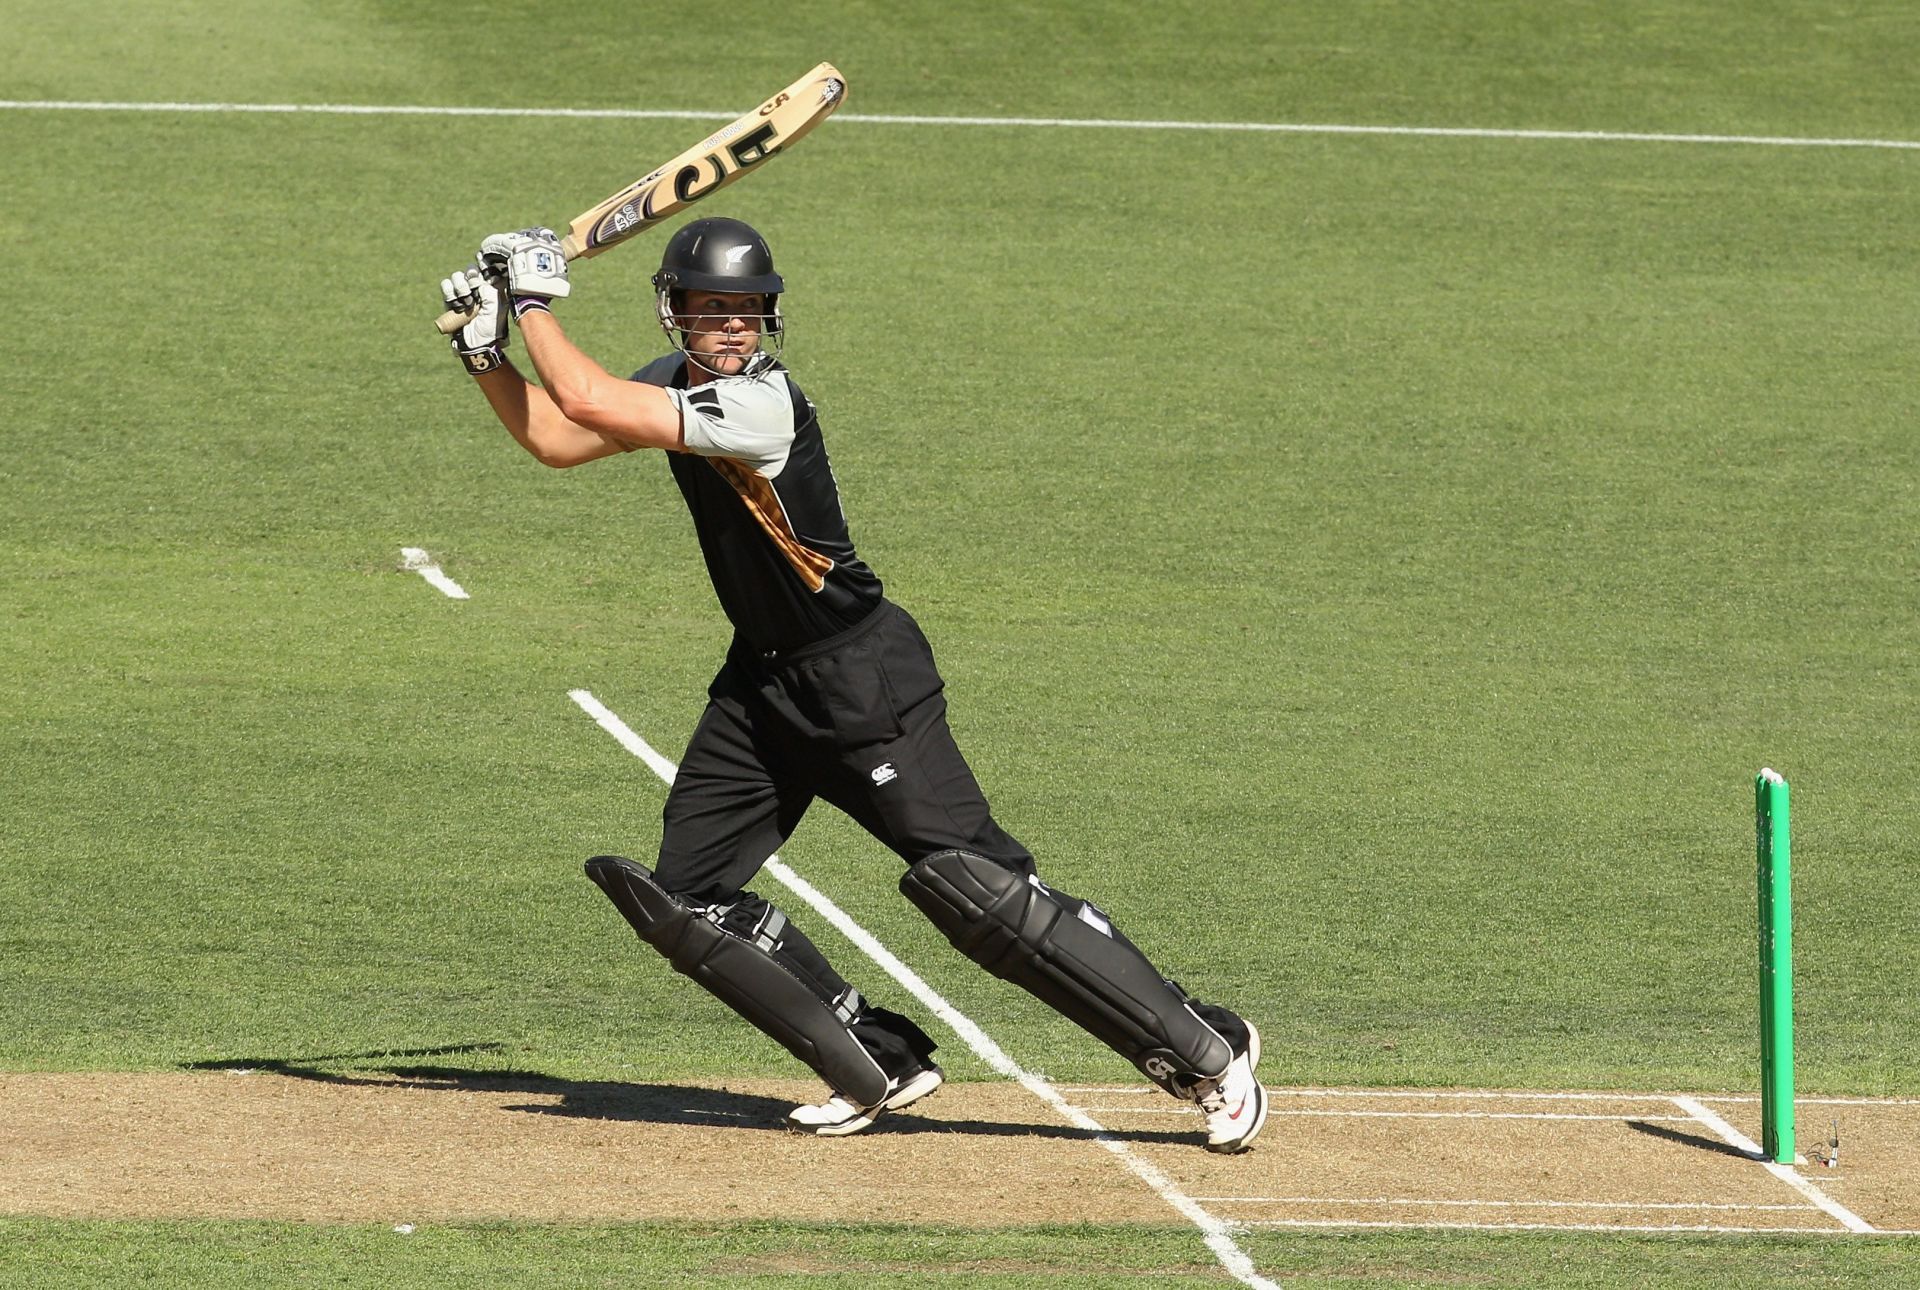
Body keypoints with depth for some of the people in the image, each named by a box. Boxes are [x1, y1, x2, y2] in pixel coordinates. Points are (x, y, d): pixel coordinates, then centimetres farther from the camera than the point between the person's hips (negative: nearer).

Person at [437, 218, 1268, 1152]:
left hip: (863, 679, -9)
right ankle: (880, 1067, 11)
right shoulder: (680, 384, 4)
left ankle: (1207, 1055, -9)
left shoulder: (761, 403, -24)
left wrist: (537, 300, -13)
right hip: (762, 682, 9)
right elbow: (556, 441, 12)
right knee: (684, 898, 3)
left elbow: (585, 400, -28)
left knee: (972, 884, -15)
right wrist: (487, 351, -1)